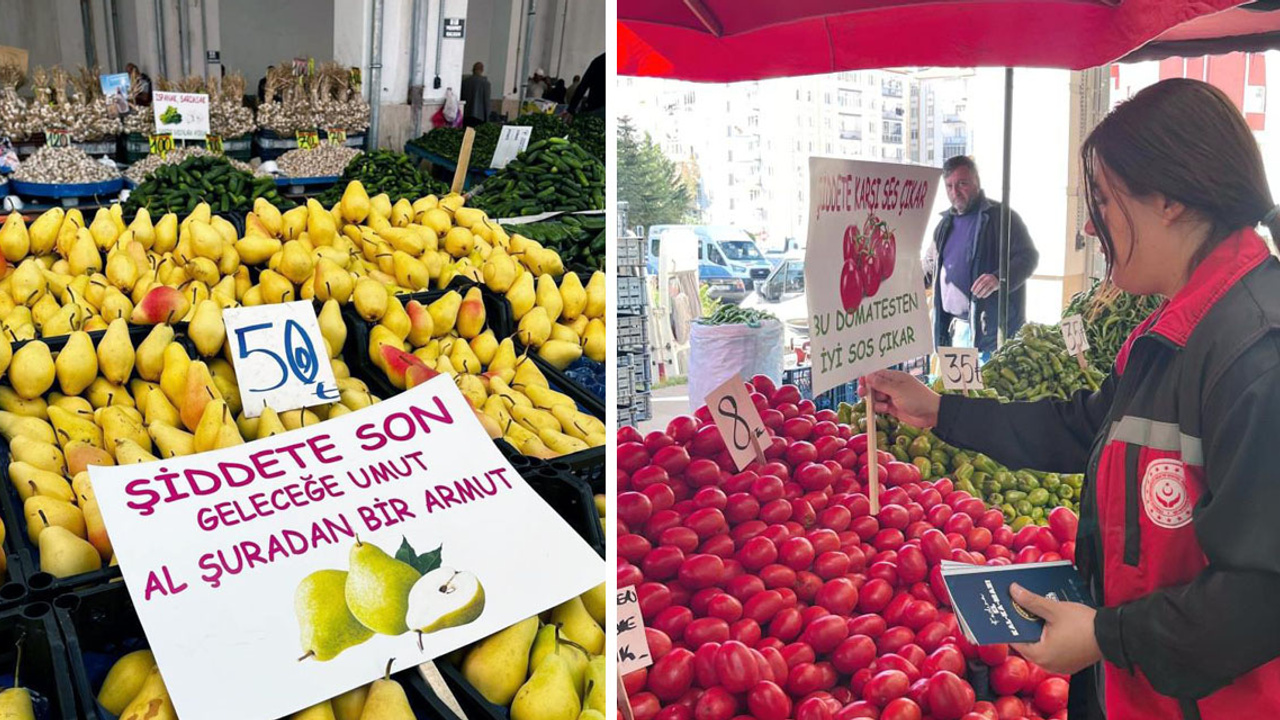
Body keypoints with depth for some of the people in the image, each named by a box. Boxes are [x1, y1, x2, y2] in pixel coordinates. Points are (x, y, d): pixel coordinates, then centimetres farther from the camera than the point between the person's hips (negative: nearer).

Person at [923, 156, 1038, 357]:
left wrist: (999, 278, -27)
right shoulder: (945, 223, 16)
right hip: (955, 328, 6)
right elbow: (930, 265, 28)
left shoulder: (1001, 217, -4)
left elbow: (1028, 256, -10)